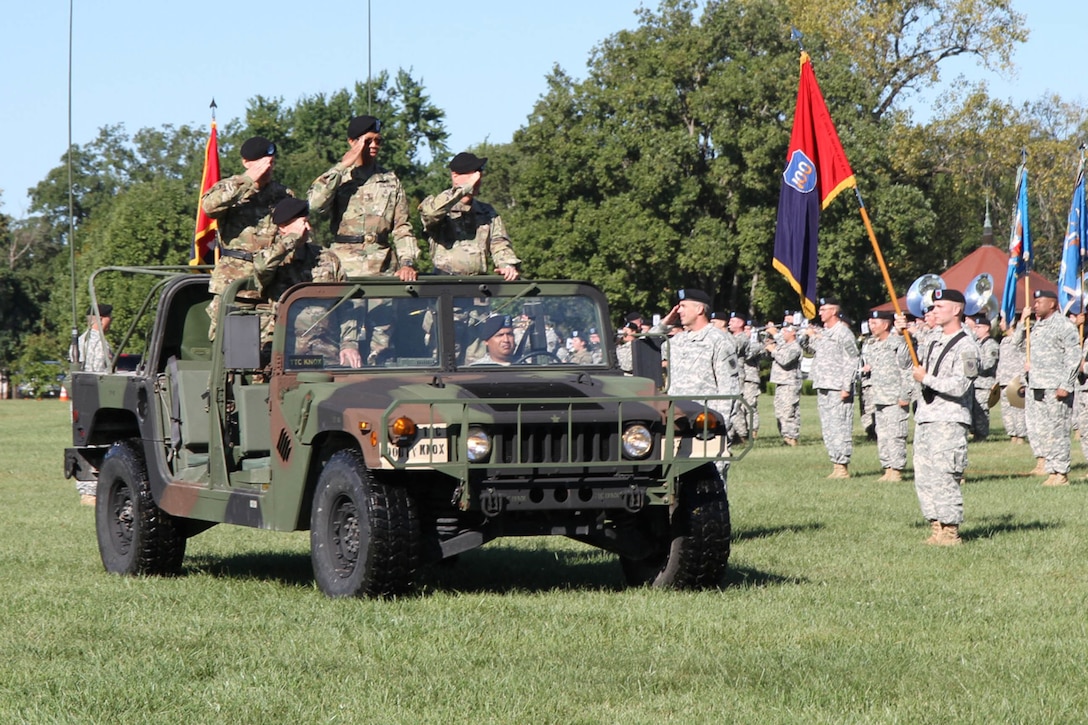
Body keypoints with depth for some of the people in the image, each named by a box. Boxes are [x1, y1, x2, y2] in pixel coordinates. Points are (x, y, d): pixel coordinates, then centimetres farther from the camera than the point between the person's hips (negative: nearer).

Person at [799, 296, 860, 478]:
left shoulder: (843, 332, -7)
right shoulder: (822, 333, 17)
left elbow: (851, 361, -11)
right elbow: (806, 347, 28)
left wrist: (846, 387, -17)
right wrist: (807, 336, 7)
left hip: (837, 388, -9)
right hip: (823, 388, 9)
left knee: (839, 427, -9)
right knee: (827, 428, 9)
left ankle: (843, 467, -7)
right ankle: (836, 465, 13)